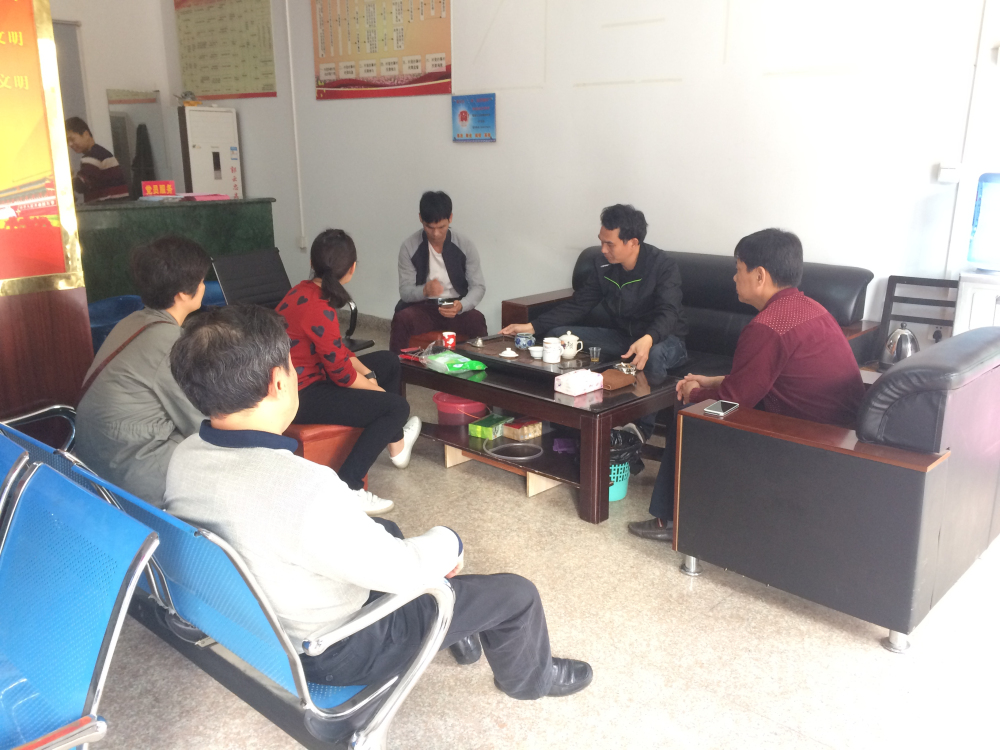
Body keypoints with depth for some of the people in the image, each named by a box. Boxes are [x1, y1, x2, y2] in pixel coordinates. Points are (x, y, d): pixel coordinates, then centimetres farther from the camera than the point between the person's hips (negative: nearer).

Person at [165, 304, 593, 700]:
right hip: (330, 654, -8)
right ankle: (528, 679, 37)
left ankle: (455, 627, 49)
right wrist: (448, 542, -7)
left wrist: (352, 505, 11)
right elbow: (402, 570, -28)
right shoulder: (304, 488, -39)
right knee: (516, 594, 4)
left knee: (386, 530, 31)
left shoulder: (184, 457, -13)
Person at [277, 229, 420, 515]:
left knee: (388, 361, 18)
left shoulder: (304, 290, 2)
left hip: (305, 379, 10)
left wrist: (367, 374, 2)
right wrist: (378, 388, -4)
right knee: (397, 406, -12)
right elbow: (342, 373, -20)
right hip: (300, 395, -10)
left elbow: (337, 348, 11)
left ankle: (395, 441, 31)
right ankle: (347, 488, -10)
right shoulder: (318, 309, -27)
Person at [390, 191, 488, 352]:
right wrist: (425, 290, -27)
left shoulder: (465, 245, -3)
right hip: (422, 307, 0)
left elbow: (478, 286, -2)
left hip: (456, 308, 0)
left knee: (477, 320, -31)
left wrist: (461, 306, -23)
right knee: (401, 320, -32)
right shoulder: (409, 247, -4)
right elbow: (405, 291, -3)